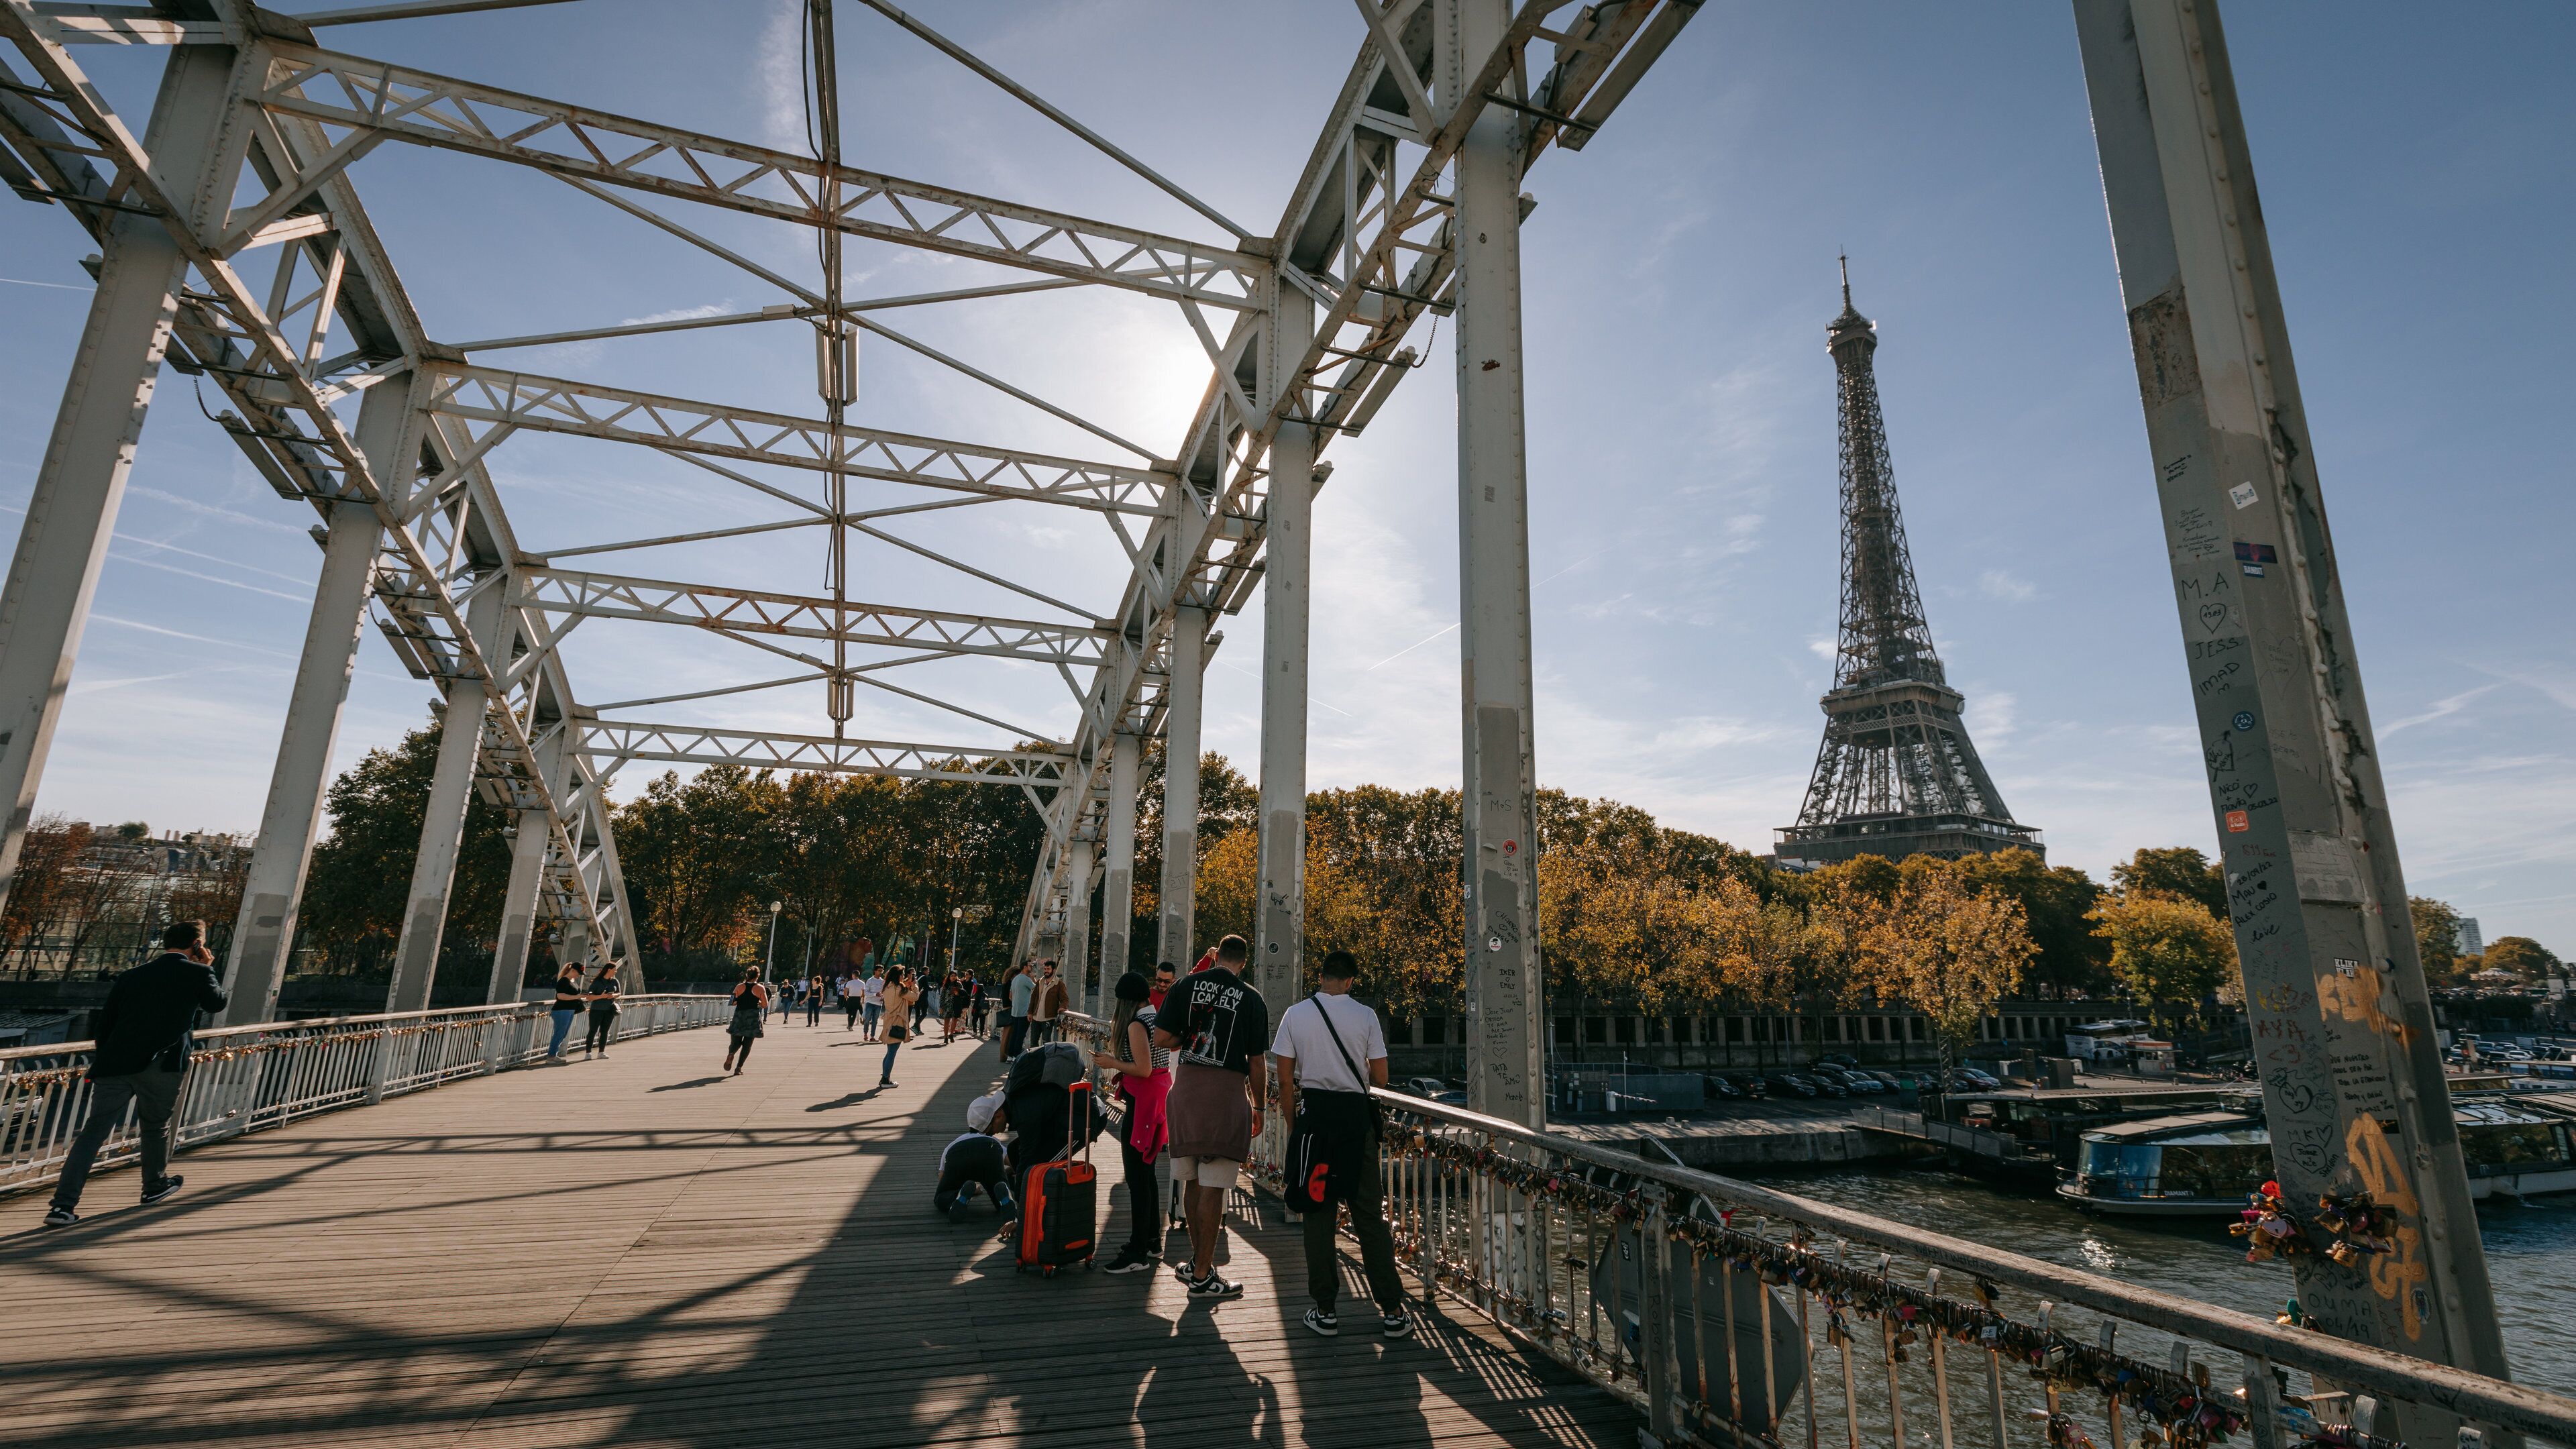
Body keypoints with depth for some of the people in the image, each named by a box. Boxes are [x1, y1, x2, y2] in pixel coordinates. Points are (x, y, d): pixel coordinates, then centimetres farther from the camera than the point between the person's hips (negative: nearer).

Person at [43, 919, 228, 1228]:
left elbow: (102, 1028, 18)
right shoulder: (196, 973, 2)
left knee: (93, 1132, 3)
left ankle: (63, 1205, -3)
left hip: (116, 1063, 3)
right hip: (163, 1064, -3)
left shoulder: (130, 976, 16)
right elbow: (217, 1002, 17)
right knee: (156, 1125, 16)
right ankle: (155, 1185, 31)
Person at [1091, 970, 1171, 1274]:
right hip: (1159, 1098, 9)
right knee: (1147, 1173, 18)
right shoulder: (1159, 1018, 9)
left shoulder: (1136, 1024, -16)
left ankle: (1138, 1254, 1)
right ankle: (1153, 1242, 27)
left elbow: (1144, 1070, -21)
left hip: (1142, 1102, -9)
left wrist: (1110, 1063, -10)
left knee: (1137, 1177, -4)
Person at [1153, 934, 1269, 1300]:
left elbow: (1161, 1037, -1)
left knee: (1192, 1180, 16)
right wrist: (1258, 1109, 8)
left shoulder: (1188, 985, 3)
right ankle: (1202, 1276, 8)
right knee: (1213, 1186, 2)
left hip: (1186, 1086, 4)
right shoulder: (1252, 999, -3)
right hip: (1227, 1090, -4)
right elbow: (1256, 1063, -1)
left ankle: (1198, 1259, 28)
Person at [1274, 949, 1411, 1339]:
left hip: (1314, 1115, 0)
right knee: (1369, 1214, 10)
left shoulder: (1295, 1015, -1)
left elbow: (1285, 1079, 0)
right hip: (1357, 1114, 0)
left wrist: (1293, 1126, 11)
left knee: (1318, 1211, 11)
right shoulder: (1365, 1015, -3)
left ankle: (1325, 1310, 17)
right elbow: (1380, 1078, 0)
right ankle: (1392, 1311, 15)